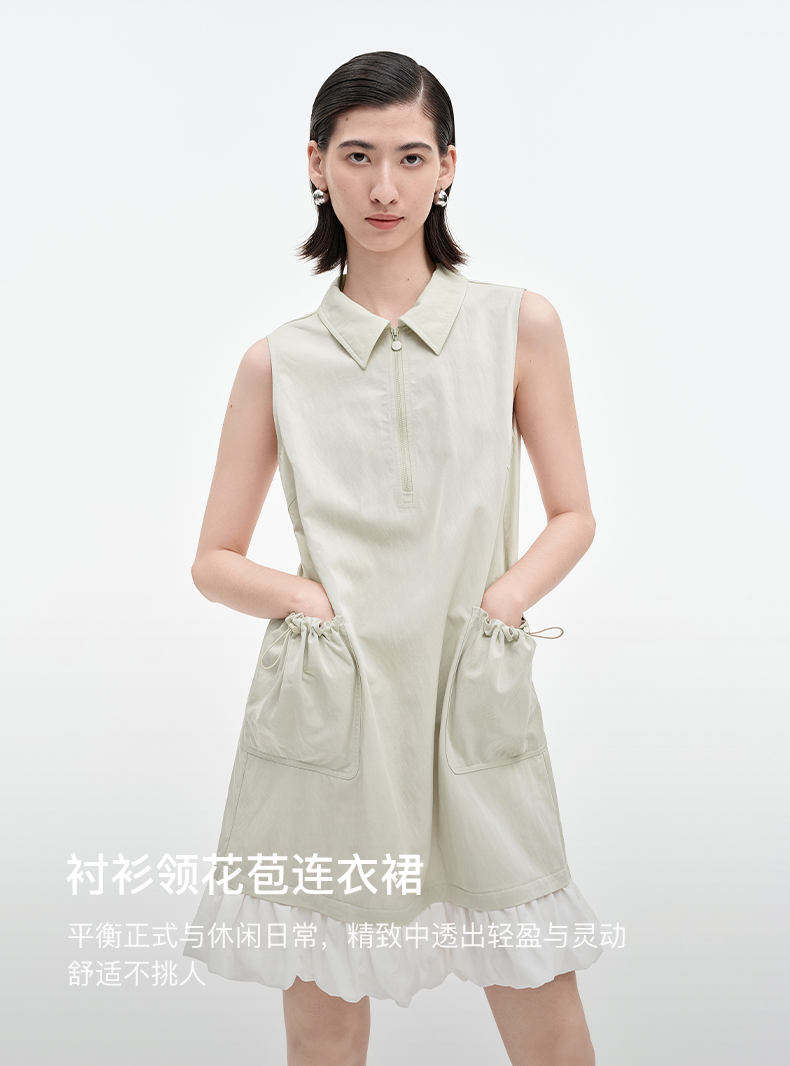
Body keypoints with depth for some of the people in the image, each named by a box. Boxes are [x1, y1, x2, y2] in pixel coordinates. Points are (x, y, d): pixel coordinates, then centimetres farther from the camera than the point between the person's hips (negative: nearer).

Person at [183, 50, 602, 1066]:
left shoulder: (520, 325, 4)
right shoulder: (278, 361, 4)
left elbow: (571, 514, 9)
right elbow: (214, 561, 9)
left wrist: (504, 596, -9)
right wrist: (307, 596, -10)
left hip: (475, 706, 0)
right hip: (326, 713, 0)